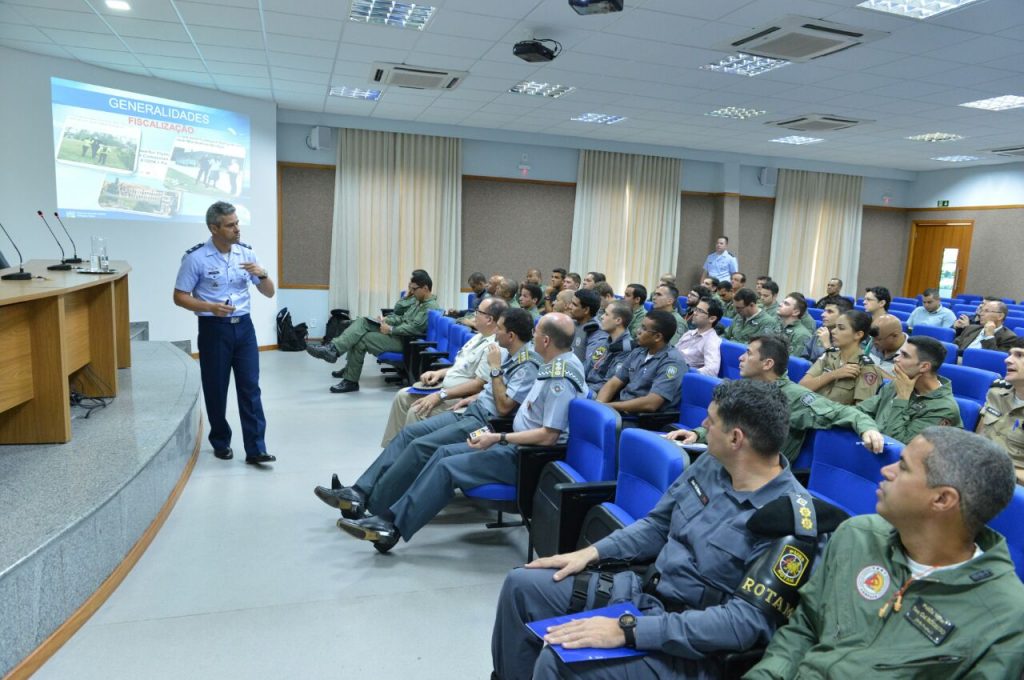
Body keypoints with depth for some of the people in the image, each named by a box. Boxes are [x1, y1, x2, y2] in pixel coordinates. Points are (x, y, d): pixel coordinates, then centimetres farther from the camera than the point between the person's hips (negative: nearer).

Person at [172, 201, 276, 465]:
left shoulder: (246, 252, 4)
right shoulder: (196, 257, -9)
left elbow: (269, 293, 7)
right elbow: (179, 296, -4)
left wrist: (262, 274, -14)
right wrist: (211, 307, -19)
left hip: (243, 326, 3)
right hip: (214, 328, -3)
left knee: (250, 387, -1)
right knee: (216, 389, 8)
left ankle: (255, 449, 2)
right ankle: (221, 443, 27)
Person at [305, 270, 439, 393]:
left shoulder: (431, 307, -15)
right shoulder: (418, 300, 16)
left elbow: (414, 328, -25)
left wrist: (390, 329, -19)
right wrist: (387, 320, 3)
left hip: (404, 341, -10)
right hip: (397, 331, 10)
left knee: (361, 340, -18)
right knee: (362, 321, -8)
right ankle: (333, 349, -20)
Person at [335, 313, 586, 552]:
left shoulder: (560, 379, -23)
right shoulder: (558, 363, 7)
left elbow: (548, 436, -26)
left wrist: (498, 438, -21)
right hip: (518, 444, 10)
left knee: (448, 467, -14)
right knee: (445, 452, 3)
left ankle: (393, 527, -5)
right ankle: (391, 517, 2)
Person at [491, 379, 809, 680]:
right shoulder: (711, 464, 1)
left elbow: (747, 621, -28)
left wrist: (628, 630, -32)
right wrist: (591, 552, 0)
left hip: (691, 647, -8)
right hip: (645, 591, 8)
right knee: (521, 584, 5)